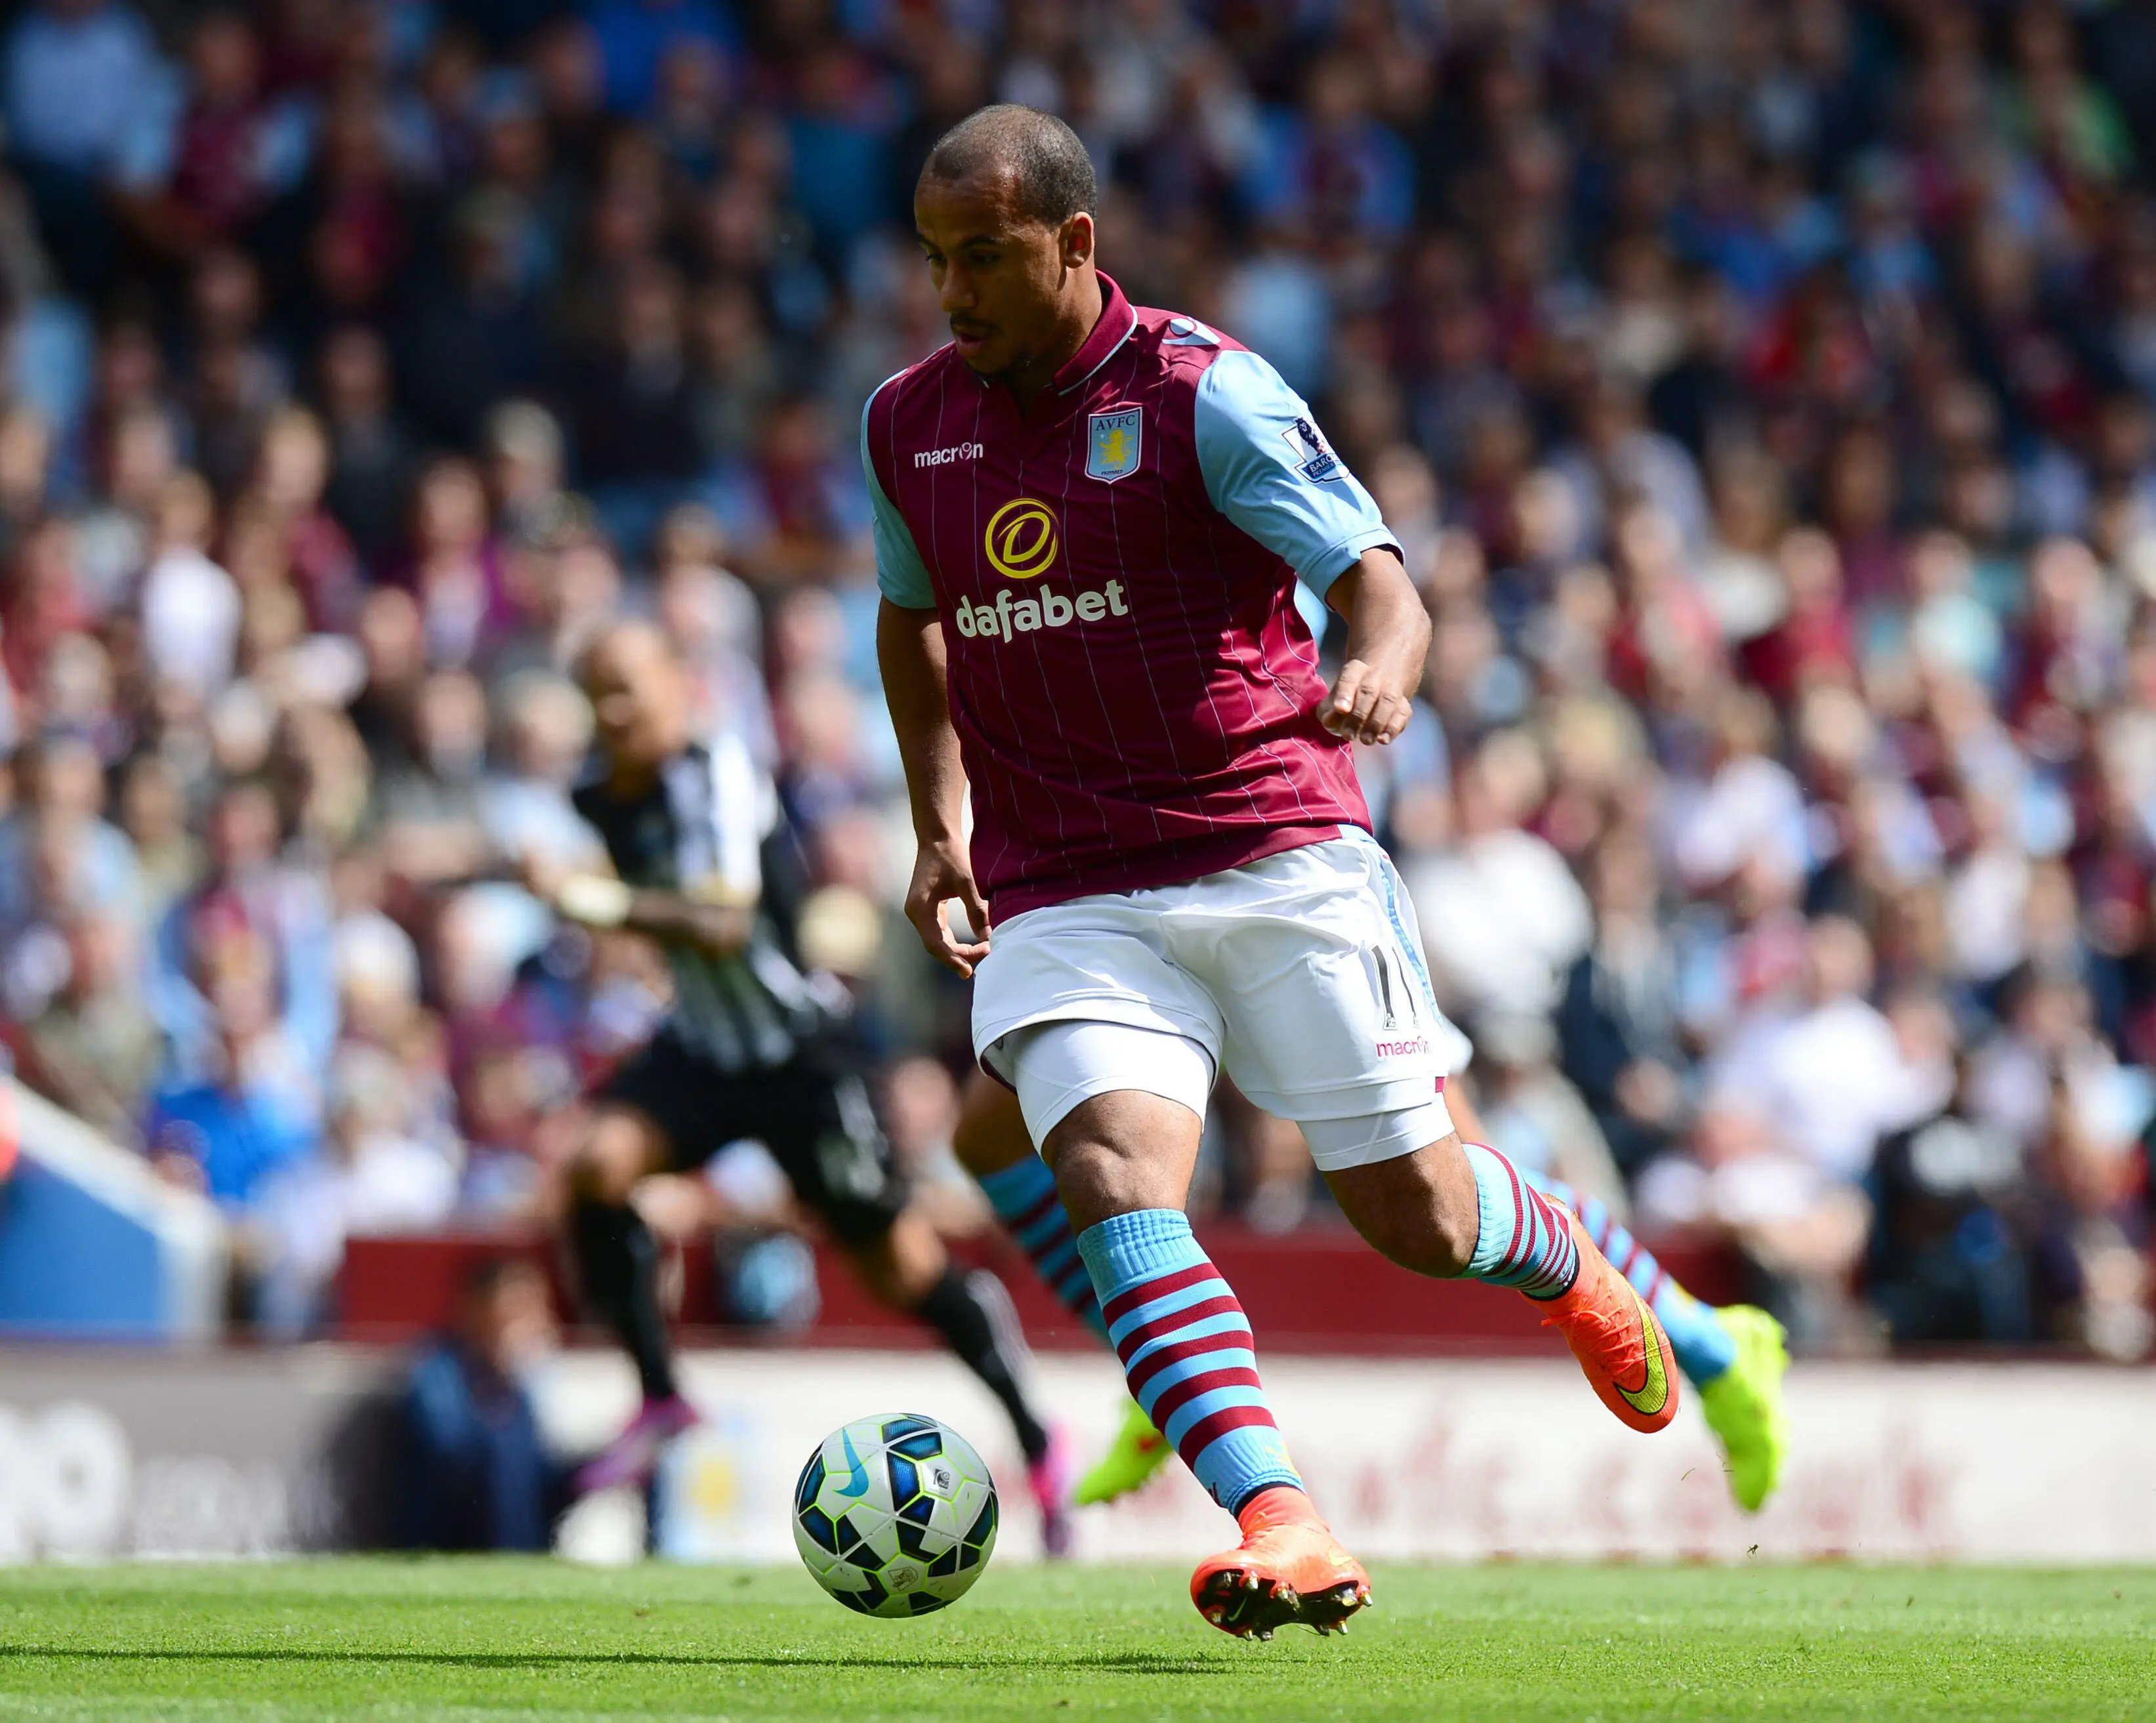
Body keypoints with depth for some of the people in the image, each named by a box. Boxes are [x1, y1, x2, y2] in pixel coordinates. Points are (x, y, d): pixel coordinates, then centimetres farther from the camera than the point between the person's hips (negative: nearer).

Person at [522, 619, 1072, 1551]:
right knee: (597, 1156, -21)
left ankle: (1039, 1445, 17)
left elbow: (726, 922, -36)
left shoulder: (717, 771, -21)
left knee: (898, 1263, 0)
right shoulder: (602, 799, 1)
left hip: (799, 1046, -6)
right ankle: (660, 1400, -12)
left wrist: (610, 905, -45)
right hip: (703, 1045, 6)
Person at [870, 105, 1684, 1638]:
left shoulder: (1201, 392, -8)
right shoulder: (909, 423, 8)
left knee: (1414, 1216, 2)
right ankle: (1283, 1533, -36)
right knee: (1116, 1183, -24)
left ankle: (1567, 1262, 40)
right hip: (1064, 903, 3)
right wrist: (940, 822, 16)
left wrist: (1381, 675, -37)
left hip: (1276, 855, -3)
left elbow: (1380, 585, -13)